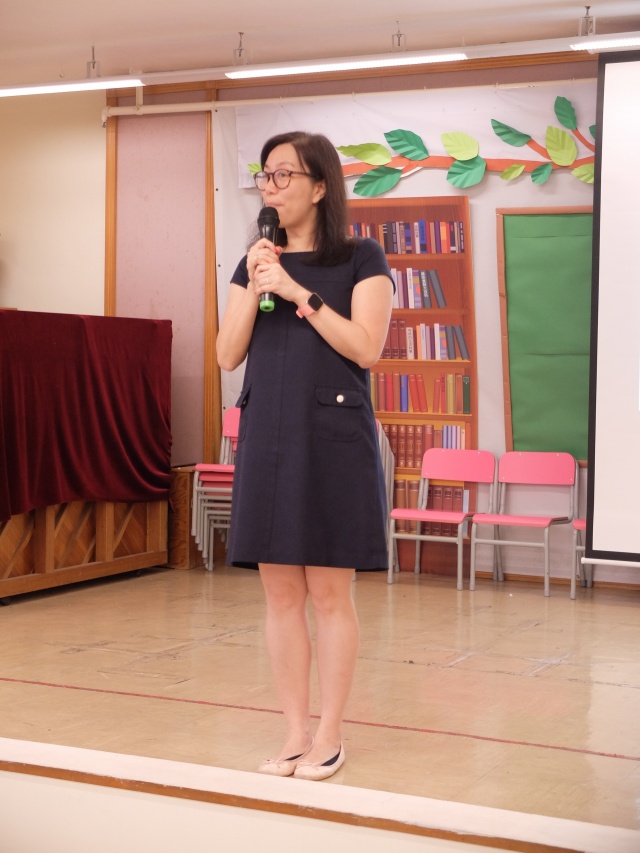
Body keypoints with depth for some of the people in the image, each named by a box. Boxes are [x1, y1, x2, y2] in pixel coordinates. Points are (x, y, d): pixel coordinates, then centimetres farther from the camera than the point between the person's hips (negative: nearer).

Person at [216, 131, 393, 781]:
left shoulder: (360, 259, 1)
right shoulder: (256, 262, 14)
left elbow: (365, 347, -10)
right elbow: (228, 355, 8)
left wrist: (299, 293, -12)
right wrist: (256, 287, -5)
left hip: (332, 439, -4)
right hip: (266, 436, 4)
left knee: (328, 592, -1)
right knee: (280, 591, 5)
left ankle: (329, 736, 9)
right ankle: (295, 732, 14)